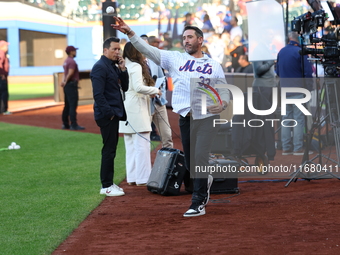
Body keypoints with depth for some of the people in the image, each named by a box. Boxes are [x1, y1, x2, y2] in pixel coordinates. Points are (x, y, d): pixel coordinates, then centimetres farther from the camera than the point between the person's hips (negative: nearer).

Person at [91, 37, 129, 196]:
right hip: (106, 115, -10)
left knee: (111, 150, 13)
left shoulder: (114, 66, 17)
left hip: (114, 114, 10)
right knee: (109, 150, -7)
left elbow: (124, 87, 15)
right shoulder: (100, 67, -12)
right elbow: (98, 94, -19)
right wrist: (109, 113, -18)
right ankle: (106, 186, -2)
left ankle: (108, 183, 19)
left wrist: (123, 70, 3)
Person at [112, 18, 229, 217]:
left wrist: (223, 104, -12)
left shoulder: (214, 65, 8)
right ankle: (204, 182, 40)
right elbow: (148, 49, -1)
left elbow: (224, 90, 11)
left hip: (207, 117, -2)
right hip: (186, 117, 3)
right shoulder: (175, 58, 8)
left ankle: (198, 204, -9)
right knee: (190, 162, 8)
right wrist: (130, 33, -14)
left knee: (200, 158, -13)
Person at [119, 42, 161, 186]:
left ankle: (131, 177, 14)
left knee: (131, 145, 11)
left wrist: (149, 92, 10)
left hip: (126, 107, 9)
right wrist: (155, 90, -6)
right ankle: (143, 178, -5)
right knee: (142, 145, -6)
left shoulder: (125, 67, 14)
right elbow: (138, 87, -20)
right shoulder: (136, 67, -10)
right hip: (137, 108, -9)